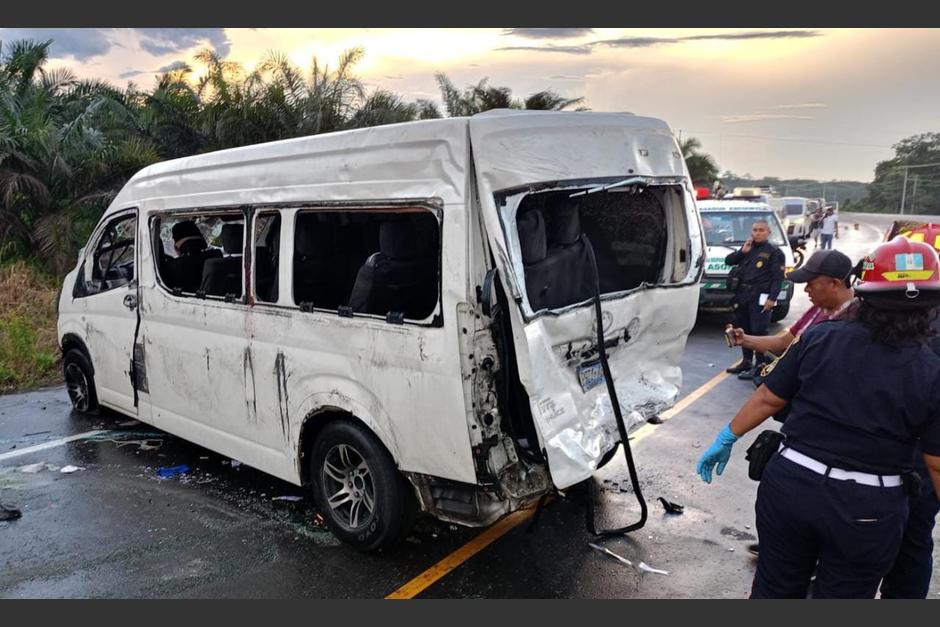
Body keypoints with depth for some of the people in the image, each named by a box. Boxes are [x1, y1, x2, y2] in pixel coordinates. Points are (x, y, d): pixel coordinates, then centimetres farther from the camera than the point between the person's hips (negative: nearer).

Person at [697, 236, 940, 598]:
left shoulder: (819, 338, -7)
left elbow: (767, 399, -2)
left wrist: (727, 438, 10)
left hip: (790, 483, 1)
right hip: (868, 508, -1)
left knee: (775, 588, 21)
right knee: (840, 595, 20)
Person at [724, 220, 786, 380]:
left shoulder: (774, 252, 0)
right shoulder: (747, 248, 19)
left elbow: (778, 278, -7)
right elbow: (728, 260, 15)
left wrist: (772, 298, -18)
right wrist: (742, 251, -1)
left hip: (759, 297, -7)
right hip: (741, 295, 7)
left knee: (759, 331, -9)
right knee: (743, 329, 13)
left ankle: (760, 365, -5)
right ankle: (746, 361, 25)